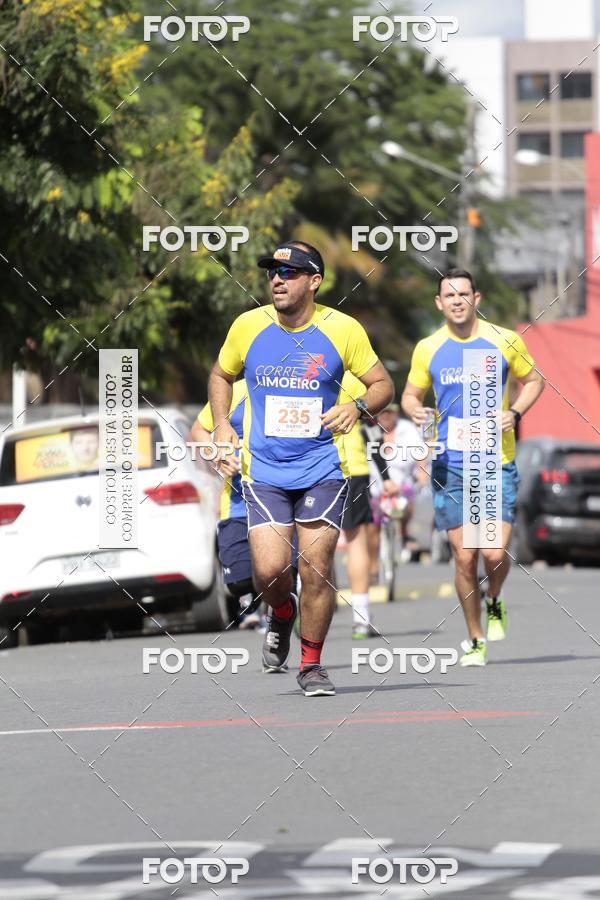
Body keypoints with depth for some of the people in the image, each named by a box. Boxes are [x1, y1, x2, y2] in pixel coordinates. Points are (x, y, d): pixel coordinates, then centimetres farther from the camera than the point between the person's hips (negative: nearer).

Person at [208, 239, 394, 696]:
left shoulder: (343, 329, -5)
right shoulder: (248, 326, 1)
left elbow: (383, 384, 4)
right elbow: (221, 374, 19)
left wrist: (357, 407, -17)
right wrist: (222, 424, 4)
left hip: (322, 470, -1)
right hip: (264, 470, 1)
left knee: (316, 570, -6)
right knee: (270, 569, -12)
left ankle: (312, 663, 15)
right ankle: (282, 613, 24)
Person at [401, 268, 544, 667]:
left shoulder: (505, 341, -1)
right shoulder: (428, 349, 2)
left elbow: (534, 380, 13)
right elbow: (411, 395, 14)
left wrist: (515, 412, -5)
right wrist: (416, 411, -9)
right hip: (451, 467, 1)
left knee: (495, 553, -12)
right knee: (464, 558, 0)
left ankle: (495, 604, 21)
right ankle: (476, 639, 17)